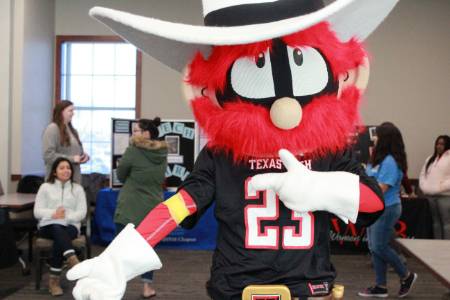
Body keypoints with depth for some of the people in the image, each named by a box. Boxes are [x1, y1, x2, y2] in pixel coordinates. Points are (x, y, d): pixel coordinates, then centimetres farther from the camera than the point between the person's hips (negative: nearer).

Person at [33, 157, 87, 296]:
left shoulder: (78, 188, 14)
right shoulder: (45, 187, 13)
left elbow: (82, 213, 3)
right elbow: (37, 212, 4)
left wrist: (66, 216, -15)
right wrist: (53, 214, -15)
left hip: (70, 225, 1)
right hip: (48, 225, 0)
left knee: (59, 239, -34)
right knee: (58, 229, -37)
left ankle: (54, 280, -31)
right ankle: (73, 260, -59)